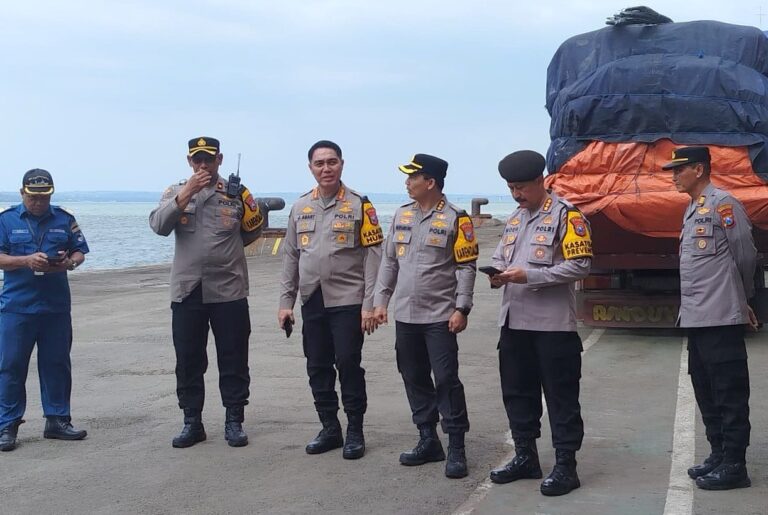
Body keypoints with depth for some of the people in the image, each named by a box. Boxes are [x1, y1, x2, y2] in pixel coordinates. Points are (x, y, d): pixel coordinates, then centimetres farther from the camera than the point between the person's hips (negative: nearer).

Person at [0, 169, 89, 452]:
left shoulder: (64, 219, 8)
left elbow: (80, 252, 11)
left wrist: (69, 262, -12)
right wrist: (27, 260, -19)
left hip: (57, 306, 2)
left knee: (57, 364, 8)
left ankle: (57, 420, 18)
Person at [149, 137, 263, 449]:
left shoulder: (236, 193, 4)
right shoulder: (176, 192, 8)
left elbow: (250, 235, 12)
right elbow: (158, 225, -11)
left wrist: (254, 213, -2)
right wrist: (187, 193, -16)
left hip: (229, 290, -1)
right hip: (187, 291, 1)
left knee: (233, 360, 4)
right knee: (188, 361, 7)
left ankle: (234, 422, 15)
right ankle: (192, 423, 18)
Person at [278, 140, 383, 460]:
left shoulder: (359, 205, -4)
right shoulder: (300, 207, 10)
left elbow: (373, 257, -7)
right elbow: (290, 257, 13)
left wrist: (369, 305, -12)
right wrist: (286, 301, 7)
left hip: (348, 301, -5)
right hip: (312, 302, 5)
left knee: (348, 365, -3)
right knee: (318, 368, 9)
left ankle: (355, 432, 10)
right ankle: (329, 429, 21)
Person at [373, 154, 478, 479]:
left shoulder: (455, 219, -7)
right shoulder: (402, 215, 10)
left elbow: (466, 267, -8)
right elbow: (389, 261, 14)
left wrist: (461, 309, -14)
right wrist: (381, 300, 10)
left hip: (440, 317, -6)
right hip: (405, 316, 6)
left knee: (446, 379, -6)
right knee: (415, 380, 11)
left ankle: (456, 448, 2)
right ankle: (428, 440, 23)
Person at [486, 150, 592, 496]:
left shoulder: (565, 214, -8)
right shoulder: (514, 218, 16)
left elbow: (580, 265, -15)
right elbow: (500, 257, 21)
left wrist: (529, 276, -19)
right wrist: (498, 274, -3)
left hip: (553, 324, -8)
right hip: (514, 322, 8)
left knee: (560, 397, 0)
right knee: (517, 392, 14)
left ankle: (566, 465, 7)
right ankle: (525, 457, 26)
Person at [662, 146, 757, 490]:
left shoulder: (722, 203, -11)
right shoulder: (692, 210, 17)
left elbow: (745, 256, -9)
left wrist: (742, 297, 5)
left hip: (721, 318, -10)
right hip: (696, 317, 10)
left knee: (729, 393, -3)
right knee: (706, 391, 15)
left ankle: (734, 465, 2)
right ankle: (719, 454, 24)